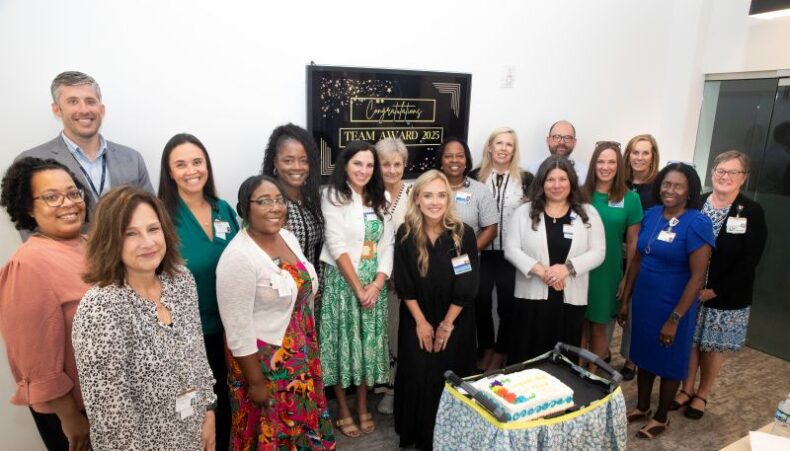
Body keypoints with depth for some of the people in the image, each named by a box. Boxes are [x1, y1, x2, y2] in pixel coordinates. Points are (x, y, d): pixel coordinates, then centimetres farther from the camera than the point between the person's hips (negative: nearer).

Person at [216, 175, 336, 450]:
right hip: (263, 360, -7)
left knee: (303, 422, 24)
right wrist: (256, 382, -15)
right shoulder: (238, 257, -24)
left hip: (301, 354, 7)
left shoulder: (288, 237, 0)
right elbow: (238, 330, -21)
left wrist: (309, 343, 15)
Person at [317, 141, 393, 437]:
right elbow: (337, 245, -13)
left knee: (369, 343, 11)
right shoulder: (333, 196, -6)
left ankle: (363, 407, 29)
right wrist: (358, 287, -14)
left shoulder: (379, 199, 9)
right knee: (343, 342, 5)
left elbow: (387, 244, 4)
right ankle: (343, 410, 23)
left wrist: (377, 283, -9)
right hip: (342, 282, -4)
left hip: (375, 284, 4)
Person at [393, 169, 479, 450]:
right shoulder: (405, 235, -10)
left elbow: (467, 287, -11)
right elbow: (404, 285, -7)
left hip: (455, 321, 0)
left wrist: (446, 324, -8)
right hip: (417, 321, 1)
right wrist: (422, 323, -8)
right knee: (417, 376, 6)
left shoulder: (464, 234, -13)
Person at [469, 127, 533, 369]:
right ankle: (486, 350, 31)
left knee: (507, 304, 9)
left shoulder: (525, 179, 0)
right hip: (481, 252, 1)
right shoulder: (476, 176, 2)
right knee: (481, 303, 9)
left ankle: (500, 354, 29)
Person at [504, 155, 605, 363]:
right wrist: (540, 270, -16)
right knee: (526, 357, 6)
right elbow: (511, 249, -3)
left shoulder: (588, 213, 4)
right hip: (532, 296, 0)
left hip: (571, 299, 1)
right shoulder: (524, 212, 3)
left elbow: (598, 252, -1)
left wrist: (567, 267, -17)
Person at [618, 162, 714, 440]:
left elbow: (697, 277, -18)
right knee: (643, 355, 19)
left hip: (672, 306, -5)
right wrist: (626, 299, 7)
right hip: (643, 300, 5)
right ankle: (641, 407, 39)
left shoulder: (697, 223, -17)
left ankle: (661, 418, 33)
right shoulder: (651, 215, 0)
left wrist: (674, 319, -18)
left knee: (669, 362, 13)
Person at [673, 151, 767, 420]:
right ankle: (686, 389, 30)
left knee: (713, 346, 11)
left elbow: (749, 260, -10)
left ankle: (702, 395, 30)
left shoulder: (752, 212, -7)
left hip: (726, 297, -2)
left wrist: (715, 290, -15)